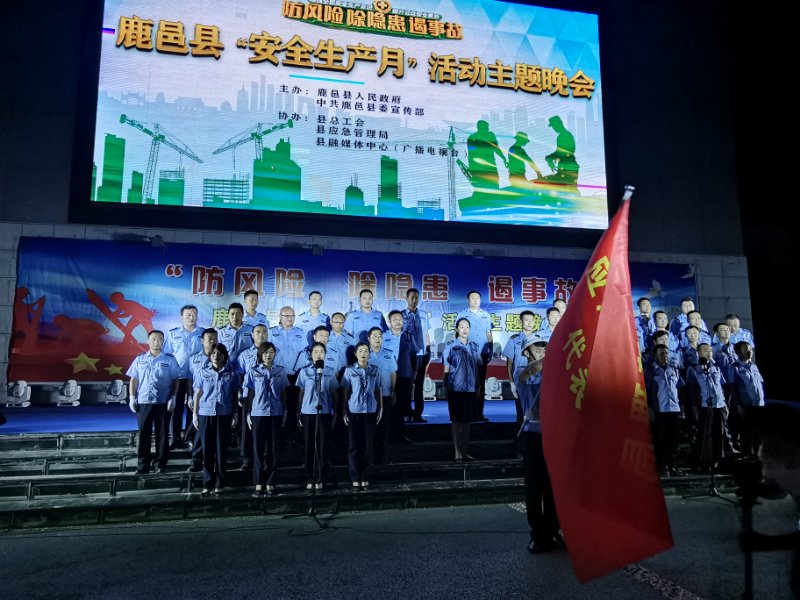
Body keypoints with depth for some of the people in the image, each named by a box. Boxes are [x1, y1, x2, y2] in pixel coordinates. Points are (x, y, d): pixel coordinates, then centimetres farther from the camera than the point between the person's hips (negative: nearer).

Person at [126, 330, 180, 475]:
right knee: (143, 434, 4)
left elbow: (175, 380, 3)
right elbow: (134, 380, 10)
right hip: (143, 402, 1)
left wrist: (173, 397, -6)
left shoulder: (170, 360, 4)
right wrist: (132, 398, 1)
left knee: (162, 434, 4)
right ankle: (142, 465, 11)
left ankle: (160, 464, 13)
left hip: (163, 403, -1)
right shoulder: (140, 359, 10)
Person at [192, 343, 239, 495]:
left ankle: (218, 484, 14)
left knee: (221, 450, 4)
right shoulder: (203, 372, 6)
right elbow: (197, 394, 8)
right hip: (205, 414, 1)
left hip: (224, 415, -1)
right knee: (207, 450, 4)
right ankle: (207, 483, 12)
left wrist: (235, 414, 0)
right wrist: (195, 414, 4)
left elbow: (235, 395, 6)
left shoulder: (232, 374, 3)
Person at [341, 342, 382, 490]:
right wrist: (344, 411, -2)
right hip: (354, 411, -1)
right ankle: (355, 477, 10)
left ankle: (365, 477, 12)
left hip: (371, 411, 1)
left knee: (368, 444, 4)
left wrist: (380, 409, 4)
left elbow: (378, 391, 8)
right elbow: (345, 392, 2)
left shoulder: (375, 370, 5)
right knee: (354, 444, 3)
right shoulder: (349, 370, 1)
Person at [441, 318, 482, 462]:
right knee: (456, 420, 1)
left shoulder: (474, 346, 9)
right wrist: (445, 387, -3)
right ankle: (457, 452, 6)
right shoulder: (451, 346, -2)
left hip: (471, 388, 4)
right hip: (456, 388, -4)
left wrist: (478, 386, 11)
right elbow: (446, 369, 1)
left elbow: (477, 367, 14)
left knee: (467, 420, 9)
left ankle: (465, 451, 16)